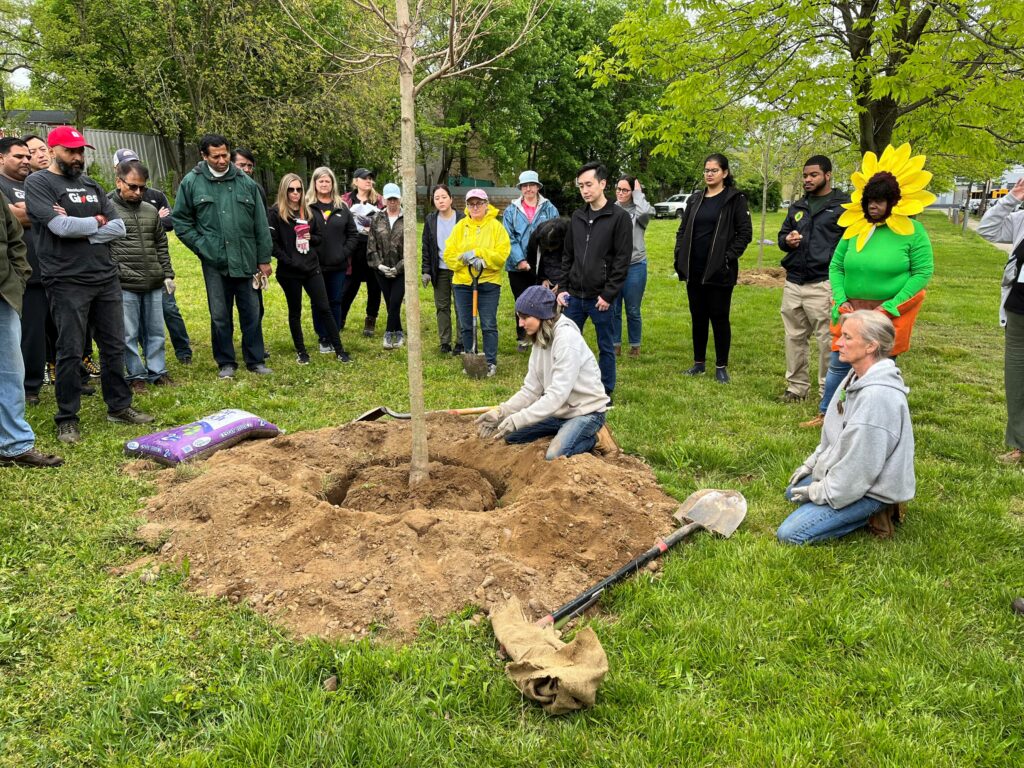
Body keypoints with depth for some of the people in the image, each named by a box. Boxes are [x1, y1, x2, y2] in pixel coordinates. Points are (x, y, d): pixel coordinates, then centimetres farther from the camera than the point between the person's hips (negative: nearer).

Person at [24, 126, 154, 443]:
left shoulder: (91, 185, 15)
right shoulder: (39, 183, -2)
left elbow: (118, 227, 6)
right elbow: (60, 226, -16)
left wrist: (81, 232, -8)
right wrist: (96, 221, -2)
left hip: (106, 277, 6)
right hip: (67, 282, -5)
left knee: (114, 346, 10)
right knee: (70, 352, -1)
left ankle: (119, 407, 22)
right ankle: (67, 420, 10)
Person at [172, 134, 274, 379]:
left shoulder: (246, 183, 3)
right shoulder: (192, 182, 0)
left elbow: (260, 224, 5)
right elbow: (180, 220, 6)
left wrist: (264, 259, 4)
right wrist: (201, 245, -4)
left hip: (246, 260, 1)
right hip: (214, 262, -1)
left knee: (251, 313, 7)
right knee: (220, 316, 7)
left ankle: (255, 360, 18)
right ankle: (226, 363, 19)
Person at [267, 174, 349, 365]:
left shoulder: (307, 212, 10)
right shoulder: (276, 212, -6)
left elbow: (318, 238, 19)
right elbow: (271, 242, -12)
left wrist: (311, 238, -3)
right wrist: (288, 261, -16)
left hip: (311, 268, 4)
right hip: (290, 271, -4)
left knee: (324, 308, 2)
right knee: (295, 312, 8)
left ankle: (339, 350, 7)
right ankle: (301, 352, 20)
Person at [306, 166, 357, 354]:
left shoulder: (342, 207, 7)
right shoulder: (306, 206, -2)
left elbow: (352, 233, 9)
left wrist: (346, 252, -3)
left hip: (338, 265, 2)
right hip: (315, 265, -2)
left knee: (336, 302, 9)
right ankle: (323, 339, 16)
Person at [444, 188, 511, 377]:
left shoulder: (495, 226, -2)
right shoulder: (460, 226, 5)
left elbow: (502, 255, -11)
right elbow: (449, 255, 0)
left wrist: (478, 254, -18)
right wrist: (468, 260, -16)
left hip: (489, 283, -3)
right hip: (462, 283, 3)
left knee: (489, 325, -1)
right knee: (465, 326, 8)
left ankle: (491, 363, 8)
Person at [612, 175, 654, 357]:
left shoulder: (638, 209, -2)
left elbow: (645, 212, -26)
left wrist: (638, 192, -10)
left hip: (635, 266, -2)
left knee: (633, 310, 5)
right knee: (613, 309, 6)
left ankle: (635, 345, 20)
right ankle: (615, 344, 19)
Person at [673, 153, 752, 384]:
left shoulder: (735, 199, -3)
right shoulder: (694, 199, 12)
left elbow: (745, 233, -6)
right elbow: (682, 230, 15)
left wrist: (729, 258, -14)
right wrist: (680, 257, 3)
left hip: (719, 271, -5)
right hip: (694, 270, 5)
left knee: (719, 318, 1)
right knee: (698, 317, 12)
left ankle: (721, 367, 12)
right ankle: (699, 362, 23)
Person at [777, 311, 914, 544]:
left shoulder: (878, 396, -31)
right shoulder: (857, 376, 0)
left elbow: (861, 464, -27)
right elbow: (835, 433, 14)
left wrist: (820, 492, -16)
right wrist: (811, 463, 13)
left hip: (869, 488, -10)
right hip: (847, 474, 10)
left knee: (790, 534, -13)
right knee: (793, 492, 25)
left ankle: (872, 514, -1)